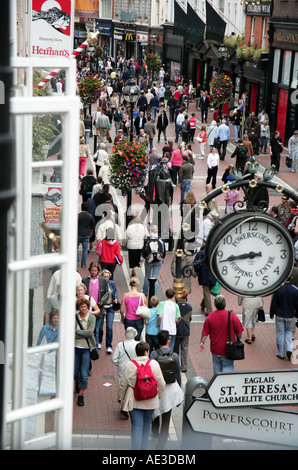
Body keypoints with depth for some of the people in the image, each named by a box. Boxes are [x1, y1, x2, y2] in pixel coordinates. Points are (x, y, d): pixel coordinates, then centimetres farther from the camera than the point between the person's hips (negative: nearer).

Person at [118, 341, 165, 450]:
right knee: (147, 424, 20)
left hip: (134, 401, -2)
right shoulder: (154, 364, -8)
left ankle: (136, 448, -6)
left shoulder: (129, 365, -12)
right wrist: (159, 395, 15)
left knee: (136, 426, 0)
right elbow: (161, 383, -2)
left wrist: (120, 398, 11)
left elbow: (123, 384, -4)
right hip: (151, 401, 2)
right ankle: (144, 447, 33)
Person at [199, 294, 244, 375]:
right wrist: (238, 340, 11)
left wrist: (202, 343, 11)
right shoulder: (232, 315, -13)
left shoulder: (210, 316, -7)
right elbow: (239, 331, -7)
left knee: (217, 366, 19)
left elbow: (205, 333, -2)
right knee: (228, 366, 4)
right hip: (228, 349, -2)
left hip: (215, 348, 2)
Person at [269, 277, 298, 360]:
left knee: (280, 333, 10)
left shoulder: (277, 289, -15)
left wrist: (272, 314, 7)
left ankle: (281, 353, 14)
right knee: (289, 331, 21)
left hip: (279, 315, -2)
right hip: (290, 316, 2)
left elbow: (273, 303, -7)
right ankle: (289, 349, 2)